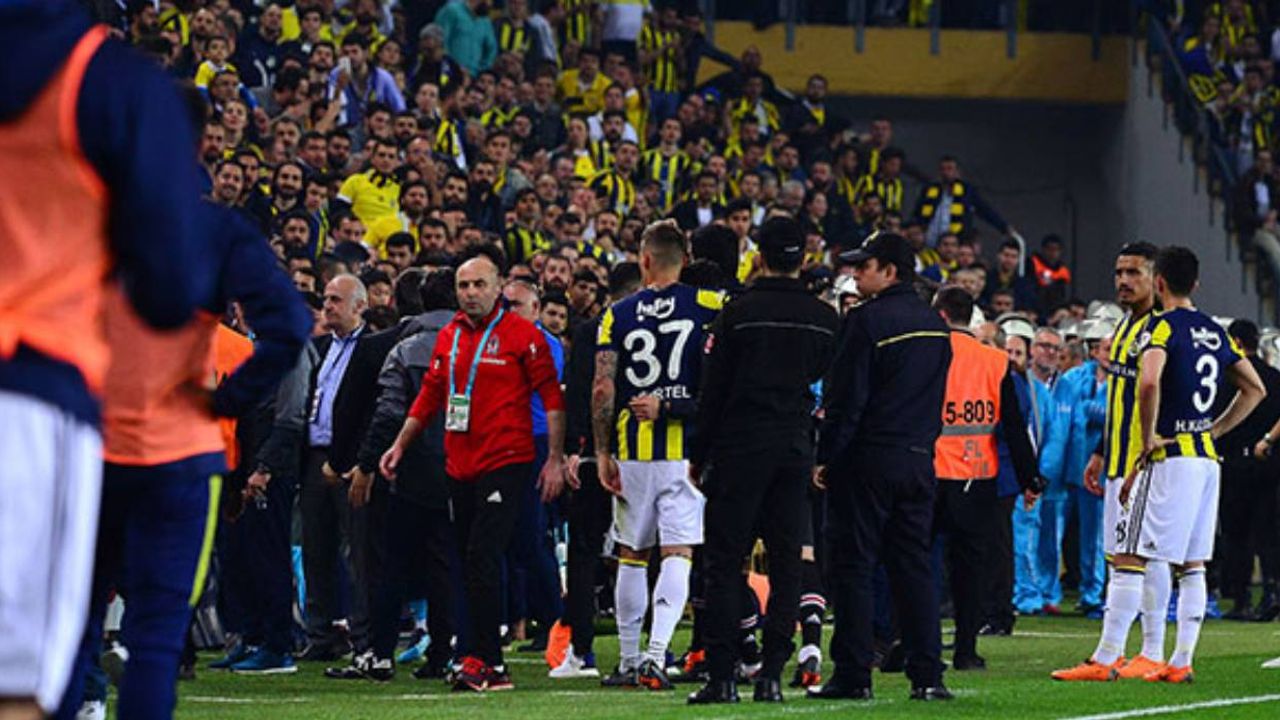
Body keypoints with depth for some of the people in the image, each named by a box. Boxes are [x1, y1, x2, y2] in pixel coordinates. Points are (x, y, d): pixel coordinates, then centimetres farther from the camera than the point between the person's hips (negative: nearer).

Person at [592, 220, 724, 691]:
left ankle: (629, 661, 19)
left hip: (632, 449, 2)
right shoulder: (709, 307, -1)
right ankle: (656, 654, -18)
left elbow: (602, 390, -1)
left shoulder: (618, 315, 3)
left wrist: (602, 453, 3)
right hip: (687, 446, -2)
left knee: (632, 556, 13)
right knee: (678, 554, -3)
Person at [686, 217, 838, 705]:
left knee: (723, 564, 0)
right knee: (786, 564, 7)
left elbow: (713, 391, -5)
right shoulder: (825, 319, 4)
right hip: (796, 453, 3)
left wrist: (698, 457, 2)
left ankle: (722, 677, -5)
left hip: (740, 449, -3)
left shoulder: (739, 313, -6)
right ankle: (771, 676, 3)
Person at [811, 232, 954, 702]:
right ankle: (927, 675, 4)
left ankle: (853, 675, -2)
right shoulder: (934, 325, 11)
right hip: (920, 460, 7)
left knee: (852, 566, -1)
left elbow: (846, 398, -14)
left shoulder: (867, 320, -12)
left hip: (867, 460, -7)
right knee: (913, 565, 9)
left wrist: (826, 457, -9)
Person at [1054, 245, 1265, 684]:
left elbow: (1149, 381, -27)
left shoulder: (1164, 326, -9)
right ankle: (1182, 662, 9)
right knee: (1192, 565, 10)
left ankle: (1105, 659, -7)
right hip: (1207, 458, 8)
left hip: (1170, 456, -8)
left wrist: (1148, 438, -15)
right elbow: (1255, 390, 21)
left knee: (1129, 558, -6)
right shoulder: (1215, 332, 14)